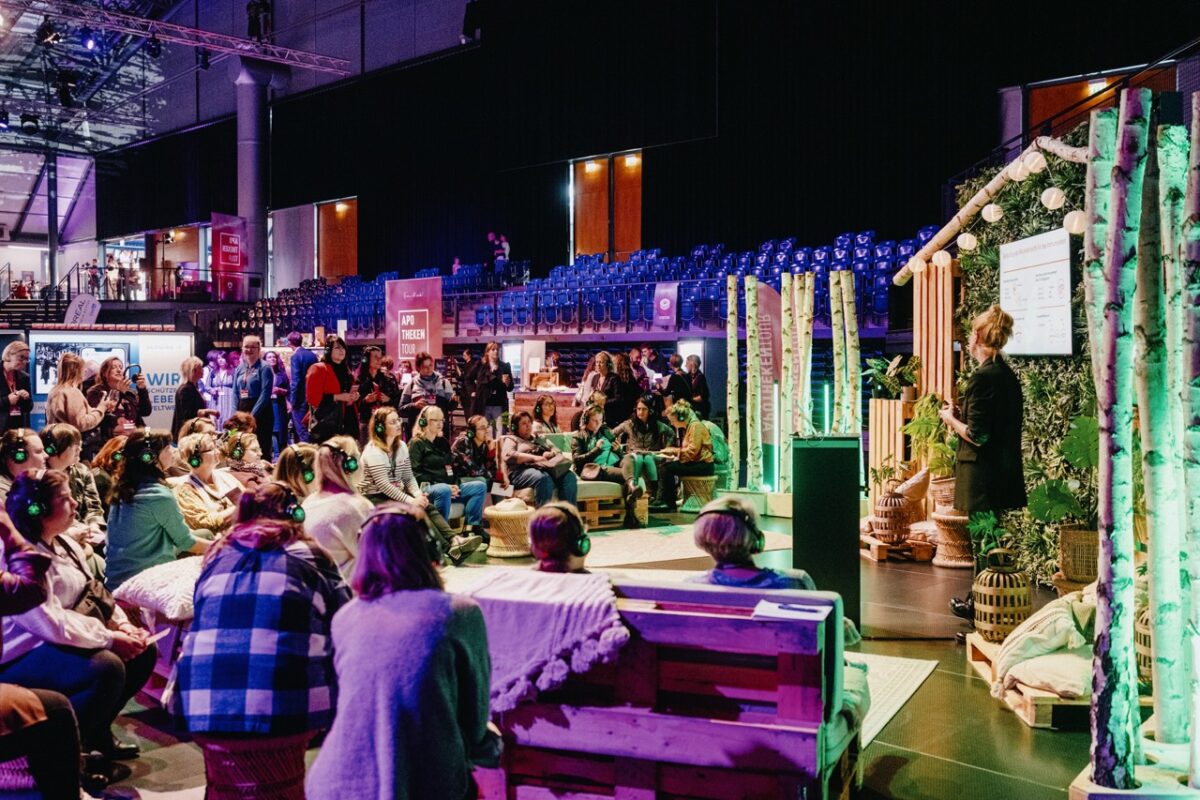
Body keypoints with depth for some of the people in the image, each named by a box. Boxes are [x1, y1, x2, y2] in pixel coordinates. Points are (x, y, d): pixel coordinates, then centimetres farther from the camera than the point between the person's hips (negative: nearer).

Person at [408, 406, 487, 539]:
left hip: (449, 486, 8)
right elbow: (416, 473, -10)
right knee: (444, 490, -41)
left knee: (479, 486, -13)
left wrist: (456, 485, 3)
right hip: (427, 488, -7)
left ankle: (470, 528, -19)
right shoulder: (416, 443, 0)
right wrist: (446, 486, -17)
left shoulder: (443, 442, 24)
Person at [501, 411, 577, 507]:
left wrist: (550, 454, -1)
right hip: (522, 472, -5)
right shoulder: (511, 439, 14)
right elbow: (508, 456, -6)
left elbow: (556, 450, 24)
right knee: (544, 478, -39)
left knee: (569, 476, -25)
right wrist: (533, 457, -15)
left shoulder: (538, 439, 32)